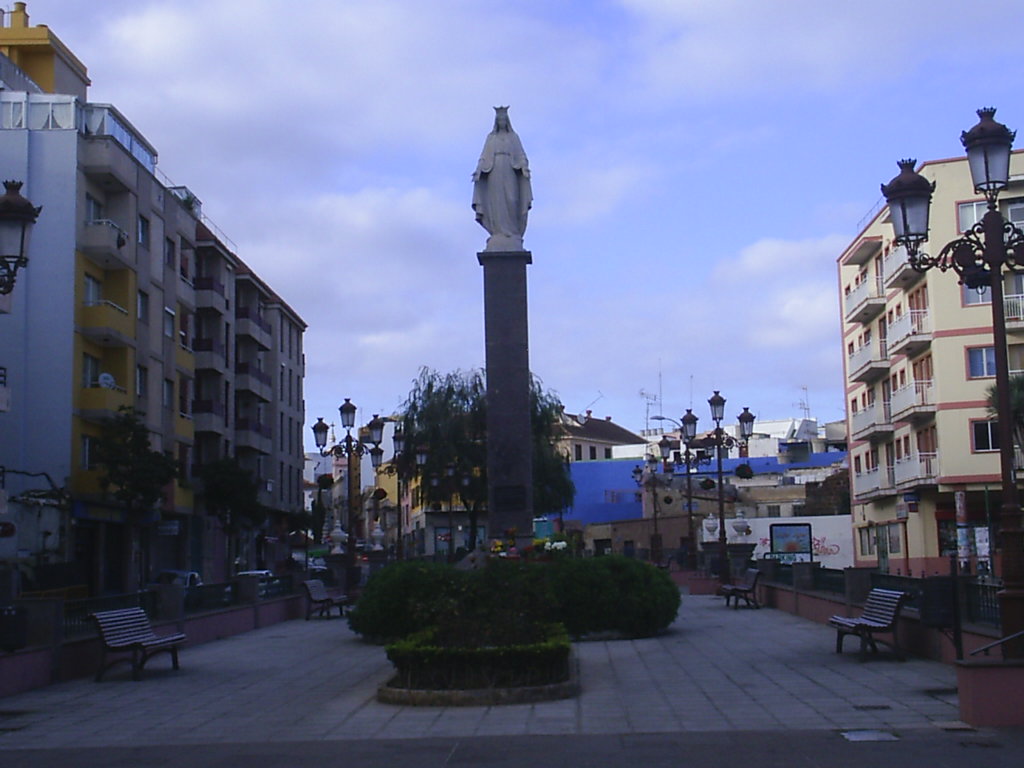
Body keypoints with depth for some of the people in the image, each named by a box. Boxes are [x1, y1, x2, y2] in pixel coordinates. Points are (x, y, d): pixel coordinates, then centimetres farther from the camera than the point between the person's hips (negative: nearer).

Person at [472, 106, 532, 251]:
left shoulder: (514, 137, 16)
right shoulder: (491, 138, 18)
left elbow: (521, 155, 6)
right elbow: (484, 156, 11)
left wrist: (525, 168, -12)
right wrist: (478, 170, -4)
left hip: (509, 173, -1)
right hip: (494, 173, 1)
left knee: (510, 201, -11)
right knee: (496, 203, -9)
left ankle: (512, 235, -14)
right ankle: (498, 234, -12)